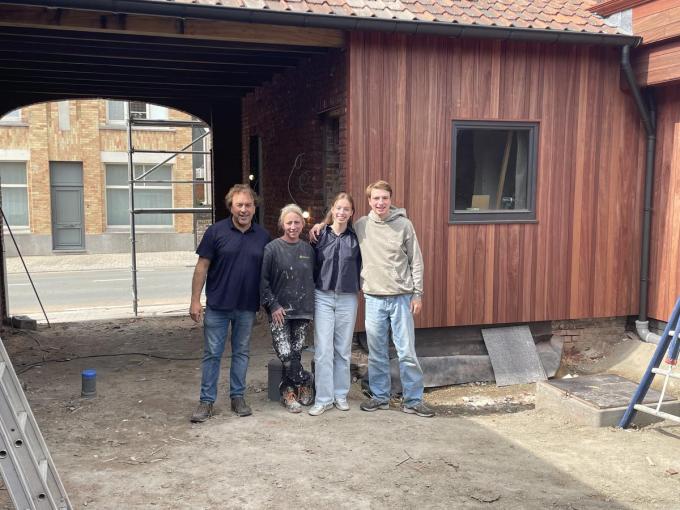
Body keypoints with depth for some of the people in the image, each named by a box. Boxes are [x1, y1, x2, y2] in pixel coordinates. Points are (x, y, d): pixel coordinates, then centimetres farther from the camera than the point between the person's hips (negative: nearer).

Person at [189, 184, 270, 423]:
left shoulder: (263, 236, 3)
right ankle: (206, 401, 13)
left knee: (241, 353, 13)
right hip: (217, 305, -2)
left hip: (247, 307, 3)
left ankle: (237, 397, 25)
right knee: (212, 354, 3)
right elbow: (202, 267, -5)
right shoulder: (216, 231, -6)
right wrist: (195, 300, -9)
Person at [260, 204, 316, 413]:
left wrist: (312, 305, 11)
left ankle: (289, 392, 21)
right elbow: (262, 279, -6)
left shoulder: (308, 249, 8)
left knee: (295, 353, 3)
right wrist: (272, 305, -10)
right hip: (280, 311, -3)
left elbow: (314, 278, 16)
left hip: (303, 310, 3)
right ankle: (306, 382, 14)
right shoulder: (272, 248, -5)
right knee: (285, 354, -9)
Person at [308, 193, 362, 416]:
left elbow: (360, 267, 9)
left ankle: (340, 395, 21)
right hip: (323, 297, -1)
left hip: (347, 299, 1)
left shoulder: (355, 238, 2)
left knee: (343, 349, 9)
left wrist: (357, 289, 3)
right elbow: (311, 266, 4)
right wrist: (312, 291, 2)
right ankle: (323, 399, 5)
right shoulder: (320, 235, 0)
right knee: (323, 350, -3)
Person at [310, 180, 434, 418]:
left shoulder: (404, 224, -2)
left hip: (401, 297, -2)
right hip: (373, 298, 2)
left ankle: (413, 400, 13)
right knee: (377, 353, 9)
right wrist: (320, 225, 3)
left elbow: (416, 261, 1)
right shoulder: (360, 225, 3)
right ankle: (380, 396, 24)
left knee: (407, 352, 2)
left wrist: (417, 294, -2)